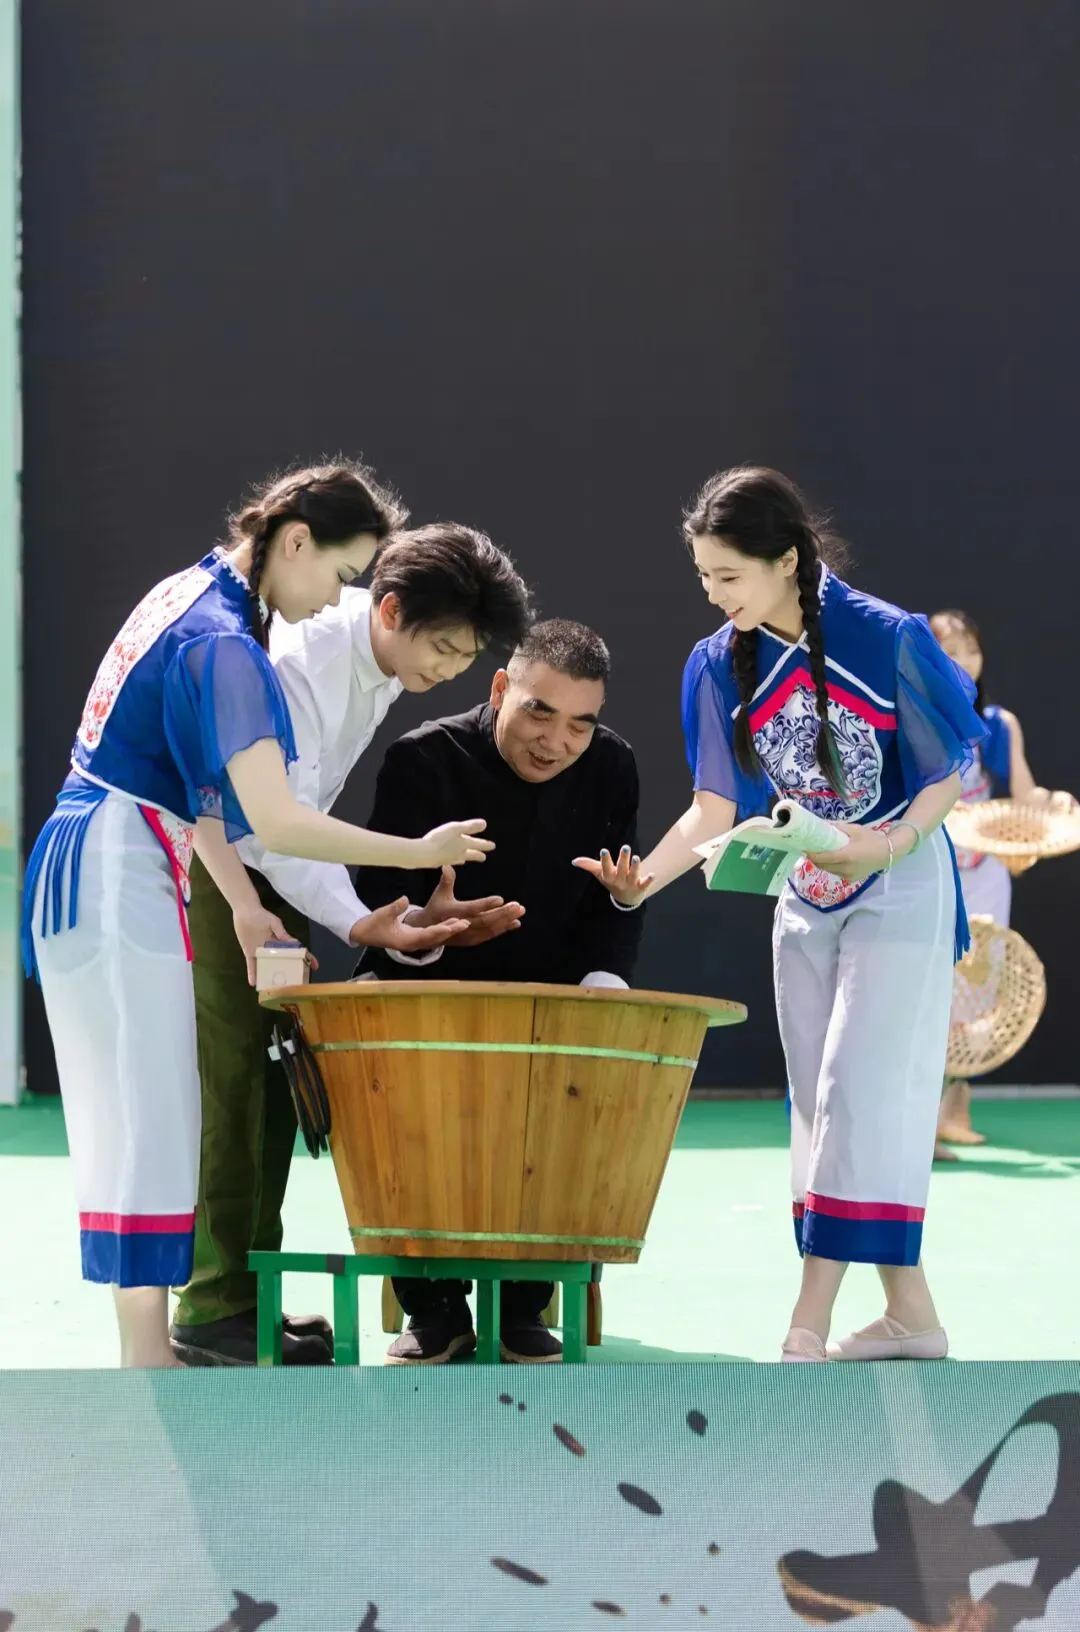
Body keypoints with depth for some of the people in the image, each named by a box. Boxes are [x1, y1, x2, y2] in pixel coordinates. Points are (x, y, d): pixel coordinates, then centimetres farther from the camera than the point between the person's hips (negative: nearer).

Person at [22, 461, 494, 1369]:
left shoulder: (190, 595, 12)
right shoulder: (223, 645, -19)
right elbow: (273, 821, -23)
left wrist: (244, 908, 15)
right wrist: (418, 853, -14)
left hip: (88, 874, 10)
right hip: (121, 882, -10)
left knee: (127, 1117, 11)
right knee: (151, 1116, -8)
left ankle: (142, 1344, 14)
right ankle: (146, 1356, -7)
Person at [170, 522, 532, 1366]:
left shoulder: (382, 660, 0)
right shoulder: (299, 665, -27)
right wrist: (357, 923, -38)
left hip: (271, 863, 9)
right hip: (206, 862, -9)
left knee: (273, 1073, 5)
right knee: (232, 1069, -13)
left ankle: (249, 1289, 9)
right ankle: (214, 1309, -12)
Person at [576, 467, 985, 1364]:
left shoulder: (887, 639, -19)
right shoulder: (722, 666, -5)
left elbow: (952, 771, -12)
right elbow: (716, 807, -3)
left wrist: (890, 843, -29)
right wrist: (646, 875, -19)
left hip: (901, 886, -6)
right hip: (807, 891, 6)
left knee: (861, 1090, -12)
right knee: (822, 1102, 6)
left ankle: (809, 1328, -14)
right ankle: (911, 1315, 15)